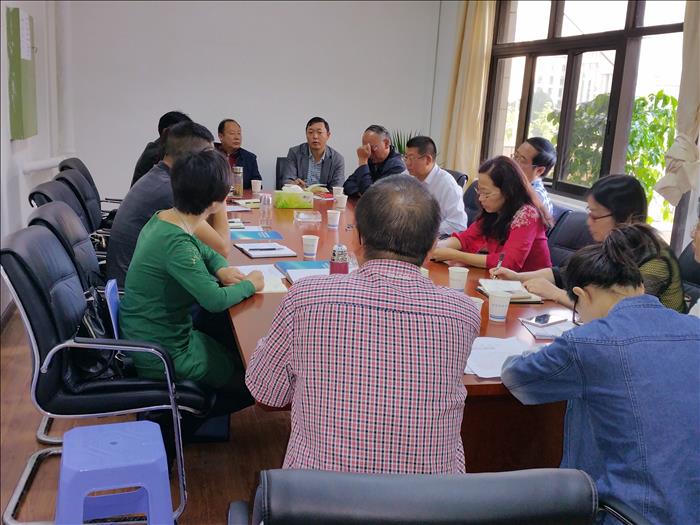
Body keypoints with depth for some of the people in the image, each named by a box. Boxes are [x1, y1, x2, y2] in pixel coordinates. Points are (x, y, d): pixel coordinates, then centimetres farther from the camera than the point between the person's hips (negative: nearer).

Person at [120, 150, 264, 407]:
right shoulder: (174, 242, -29)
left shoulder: (162, 218, -1)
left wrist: (220, 268, -5)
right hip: (161, 354, -9)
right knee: (253, 379, 6)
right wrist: (250, 284, -13)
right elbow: (216, 300, -32)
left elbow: (201, 250, 16)